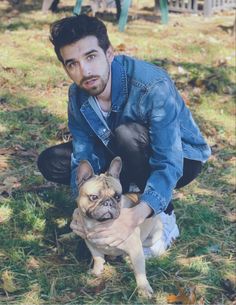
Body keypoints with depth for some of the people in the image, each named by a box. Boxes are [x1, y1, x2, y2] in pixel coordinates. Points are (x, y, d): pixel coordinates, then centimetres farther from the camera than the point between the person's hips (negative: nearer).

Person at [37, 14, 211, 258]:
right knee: (51, 162, -9)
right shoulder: (78, 95, -14)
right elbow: (85, 156, -14)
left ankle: (164, 217, -16)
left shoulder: (153, 86, -34)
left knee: (126, 134, -38)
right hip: (124, 157, 6)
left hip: (181, 158, -5)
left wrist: (136, 215, -53)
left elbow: (169, 164, -38)